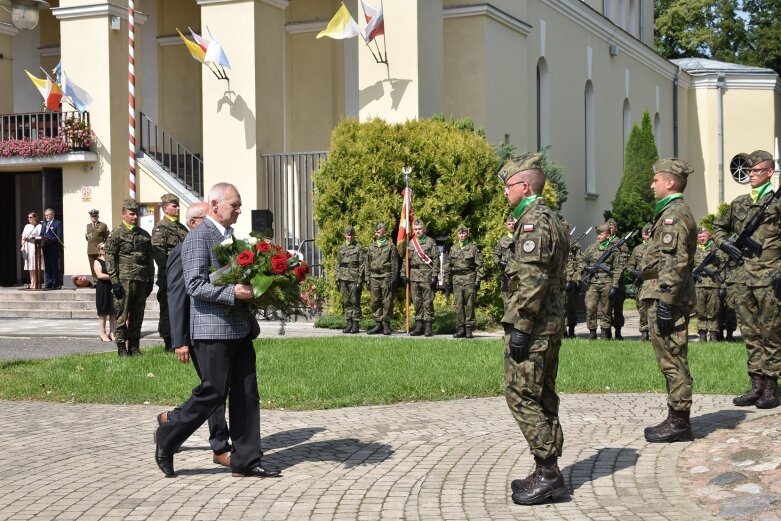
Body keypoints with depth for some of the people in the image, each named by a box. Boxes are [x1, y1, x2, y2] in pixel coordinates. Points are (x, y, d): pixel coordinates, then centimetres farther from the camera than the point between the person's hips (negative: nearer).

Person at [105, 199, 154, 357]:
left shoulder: (144, 235, 16)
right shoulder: (117, 234, -1)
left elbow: (150, 259, 20)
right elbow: (110, 258, -5)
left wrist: (150, 280, 14)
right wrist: (114, 281, -11)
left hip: (141, 281, 5)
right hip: (124, 281, -5)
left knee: (137, 316, 9)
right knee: (122, 315, -3)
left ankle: (134, 346, 16)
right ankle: (121, 347, 3)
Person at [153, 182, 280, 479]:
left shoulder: (230, 237, 18)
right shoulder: (198, 237, -10)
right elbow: (195, 285, -18)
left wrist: (254, 290, 9)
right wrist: (233, 292, -27)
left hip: (240, 329, 9)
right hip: (213, 329, -9)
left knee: (246, 394, 7)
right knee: (214, 392, -5)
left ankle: (246, 461, 12)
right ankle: (167, 437, 15)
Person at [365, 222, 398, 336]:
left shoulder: (390, 245, 2)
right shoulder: (371, 246, 15)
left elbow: (394, 264, 0)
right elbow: (367, 264, 17)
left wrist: (393, 279, -6)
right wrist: (367, 278, 9)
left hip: (386, 277, -4)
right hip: (374, 278, 4)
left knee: (387, 302, -3)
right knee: (375, 302, 3)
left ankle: (386, 325, 2)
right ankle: (378, 325, 9)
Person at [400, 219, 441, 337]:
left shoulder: (430, 242, 1)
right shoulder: (410, 243, 14)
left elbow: (436, 260, -4)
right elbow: (405, 260, 15)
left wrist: (435, 275, -11)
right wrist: (403, 274, 8)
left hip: (427, 275, -5)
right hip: (414, 276, 5)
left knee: (428, 302, -4)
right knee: (417, 302, 7)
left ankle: (428, 327, -2)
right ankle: (419, 326, 12)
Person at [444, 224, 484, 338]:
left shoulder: (473, 248, 4)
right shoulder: (453, 248, 15)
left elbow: (479, 265, 1)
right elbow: (448, 266, 18)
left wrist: (478, 280, -7)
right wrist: (447, 281, 12)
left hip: (469, 278, -3)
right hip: (456, 280, 3)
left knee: (470, 305, -4)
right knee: (458, 305, 2)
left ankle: (469, 329, 1)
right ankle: (460, 329, 6)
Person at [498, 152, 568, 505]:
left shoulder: (534, 220, -15)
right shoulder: (550, 219, 18)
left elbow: (532, 280, -23)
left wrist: (520, 327, -21)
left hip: (532, 326, -10)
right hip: (551, 324, 10)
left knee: (521, 396, -7)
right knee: (543, 397, 12)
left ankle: (547, 473, -5)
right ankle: (548, 474, 16)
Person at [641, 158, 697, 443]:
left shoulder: (675, 215, -15)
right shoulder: (671, 213, 18)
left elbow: (675, 262, -22)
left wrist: (666, 302, -23)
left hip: (667, 300, -11)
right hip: (664, 299, 11)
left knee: (673, 362, -5)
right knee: (671, 362, 13)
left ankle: (679, 422, 0)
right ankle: (677, 419, 20)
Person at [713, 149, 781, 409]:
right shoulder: (738, 203, 14)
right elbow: (718, 227, 28)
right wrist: (725, 244, 8)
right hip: (743, 276, 6)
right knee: (750, 333, 8)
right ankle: (757, 386, 15)